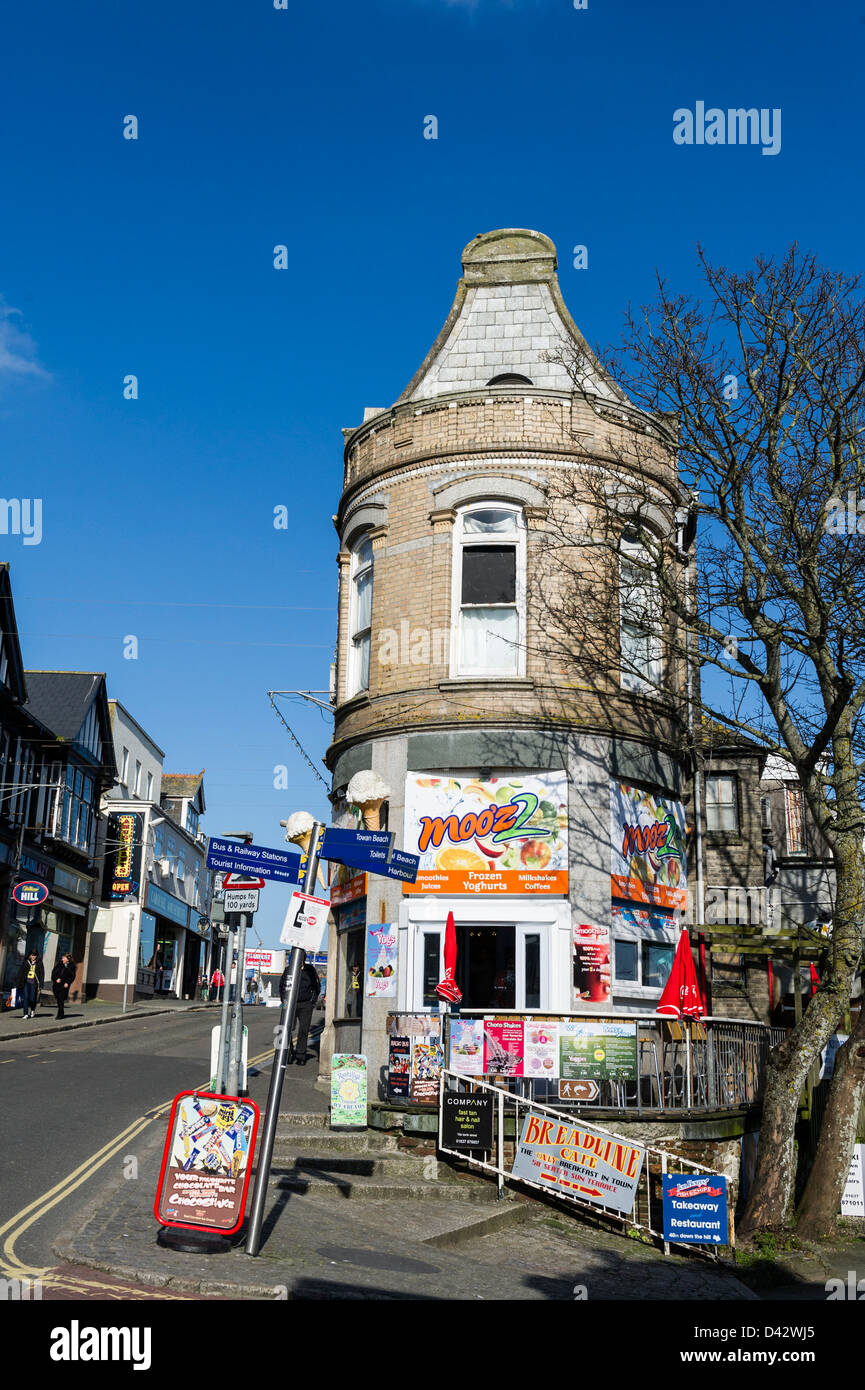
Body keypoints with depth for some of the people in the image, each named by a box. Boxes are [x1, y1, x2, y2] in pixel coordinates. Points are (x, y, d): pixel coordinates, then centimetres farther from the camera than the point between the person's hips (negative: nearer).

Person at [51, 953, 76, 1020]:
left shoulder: (72, 966, 0)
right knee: (58, 999, 9)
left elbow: (72, 977, 2)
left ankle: (59, 1015, -9)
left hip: (64, 986, -3)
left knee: (61, 999, -11)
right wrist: (56, 979, -8)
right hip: (57, 984, 3)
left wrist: (68, 983, -11)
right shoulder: (59, 964, 7)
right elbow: (53, 972, 7)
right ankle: (61, 1013, 25)